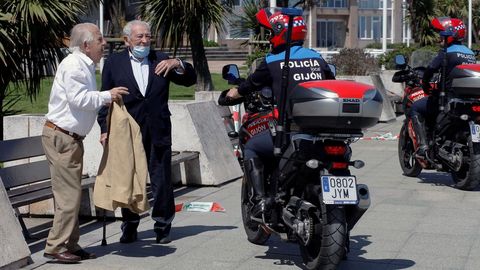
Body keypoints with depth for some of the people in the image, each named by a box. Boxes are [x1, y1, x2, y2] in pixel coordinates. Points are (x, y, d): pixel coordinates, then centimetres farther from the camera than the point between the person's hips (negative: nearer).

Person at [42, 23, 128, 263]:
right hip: (60, 136, -10)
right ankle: (56, 247, -2)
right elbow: (79, 99, -23)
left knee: (72, 193, 13)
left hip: (72, 138, 10)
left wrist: (107, 100, 6)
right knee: (68, 193, -8)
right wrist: (107, 96, -13)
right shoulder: (73, 65, -15)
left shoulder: (85, 66, 17)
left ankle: (70, 245, 19)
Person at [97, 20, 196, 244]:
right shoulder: (114, 62, 6)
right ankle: (130, 227, 20)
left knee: (162, 182, 4)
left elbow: (190, 80, 9)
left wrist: (178, 64, -10)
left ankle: (163, 226, 17)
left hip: (158, 133, 1)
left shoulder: (161, 60, 9)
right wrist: (105, 129, -3)